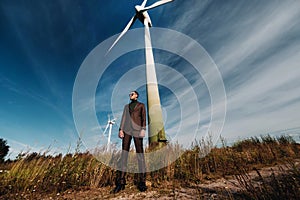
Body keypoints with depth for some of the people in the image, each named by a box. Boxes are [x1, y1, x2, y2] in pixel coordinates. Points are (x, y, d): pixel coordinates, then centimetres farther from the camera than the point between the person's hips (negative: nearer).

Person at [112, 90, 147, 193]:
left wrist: (143, 129, -11)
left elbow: (144, 118, 2)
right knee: (124, 152, 1)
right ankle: (121, 181, 8)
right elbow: (123, 118, 13)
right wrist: (121, 129, 1)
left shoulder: (141, 105, 11)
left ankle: (142, 181, 8)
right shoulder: (126, 106, 22)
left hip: (137, 129, -3)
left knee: (139, 152, -2)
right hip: (127, 129, 4)